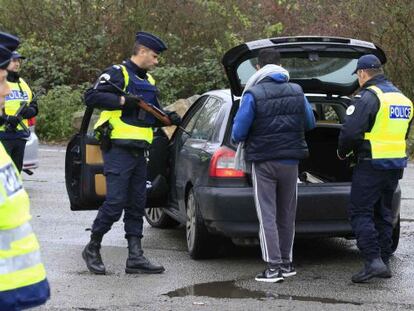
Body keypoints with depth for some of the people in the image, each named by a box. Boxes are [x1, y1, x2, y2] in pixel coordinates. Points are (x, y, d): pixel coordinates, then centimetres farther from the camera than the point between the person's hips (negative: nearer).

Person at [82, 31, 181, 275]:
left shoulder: (149, 82, 19)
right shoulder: (117, 74, -7)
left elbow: (153, 116, 26)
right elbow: (91, 97, -16)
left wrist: (169, 118, 6)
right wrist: (122, 100, -23)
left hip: (139, 153, 8)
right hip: (118, 151, -8)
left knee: (137, 205, 7)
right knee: (114, 204, -9)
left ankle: (135, 257, 10)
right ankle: (93, 249, 7)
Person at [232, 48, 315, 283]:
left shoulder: (253, 94, -13)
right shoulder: (297, 92, 2)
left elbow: (238, 133, -14)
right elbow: (310, 124, 13)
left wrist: (241, 139, 10)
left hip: (263, 162, -4)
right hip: (290, 161, 4)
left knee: (267, 215, -1)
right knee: (287, 214, 15)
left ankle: (274, 266, -8)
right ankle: (286, 263, 21)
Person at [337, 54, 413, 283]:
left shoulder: (368, 97, -14)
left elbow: (351, 131, -20)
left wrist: (342, 152, -1)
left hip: (371, 165, -8)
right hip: (396, 165, 8)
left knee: (360, 213, -4)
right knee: (383, 213, 16)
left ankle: (373, 261, -13)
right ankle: (384, 261, 17)